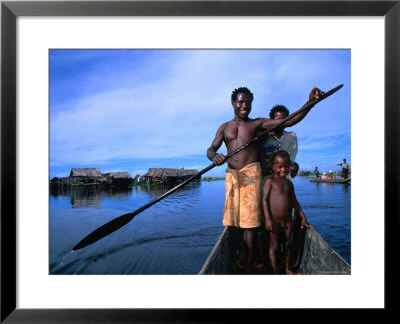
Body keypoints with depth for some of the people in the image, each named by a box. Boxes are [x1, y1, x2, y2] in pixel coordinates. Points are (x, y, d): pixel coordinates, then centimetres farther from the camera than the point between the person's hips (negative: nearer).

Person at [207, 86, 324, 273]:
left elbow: (289, 121, -2)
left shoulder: (258, 124, 8)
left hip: (251, 173, -3)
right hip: (231, 175, 3)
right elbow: (210, 149, 6)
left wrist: (310, 102, -15)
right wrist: (214, 156, -19)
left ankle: (249, 266, 2)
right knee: (233, 219, 5)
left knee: (249, 221, -7)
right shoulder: (225, 128, 16)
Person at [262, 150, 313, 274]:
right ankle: (275, 272, 14)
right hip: (274, 220, -5)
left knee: (287, 244, 16)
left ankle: (288, 268, 34)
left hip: (287, 220, 6)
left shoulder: (289, 183, 9)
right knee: (274, 246, 3)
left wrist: (303, 217, 13)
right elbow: (265, 199, -12)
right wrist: (267, 219, -20)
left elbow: (294, 201, 16)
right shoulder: (270, 181, -8)